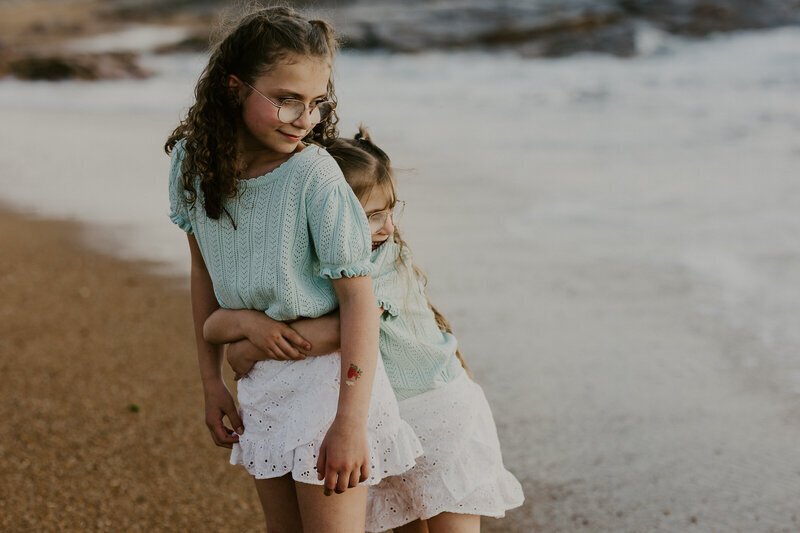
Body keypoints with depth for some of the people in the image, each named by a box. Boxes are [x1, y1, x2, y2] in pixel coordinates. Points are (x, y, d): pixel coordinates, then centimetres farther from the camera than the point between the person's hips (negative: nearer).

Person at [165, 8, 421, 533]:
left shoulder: (315, 176, -22)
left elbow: (358, 295, -20)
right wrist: (212, 380, 10)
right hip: (259, 376, 6)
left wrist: (351, 423, -23)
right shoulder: (193, 158, -5)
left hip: (328, 370, -6)